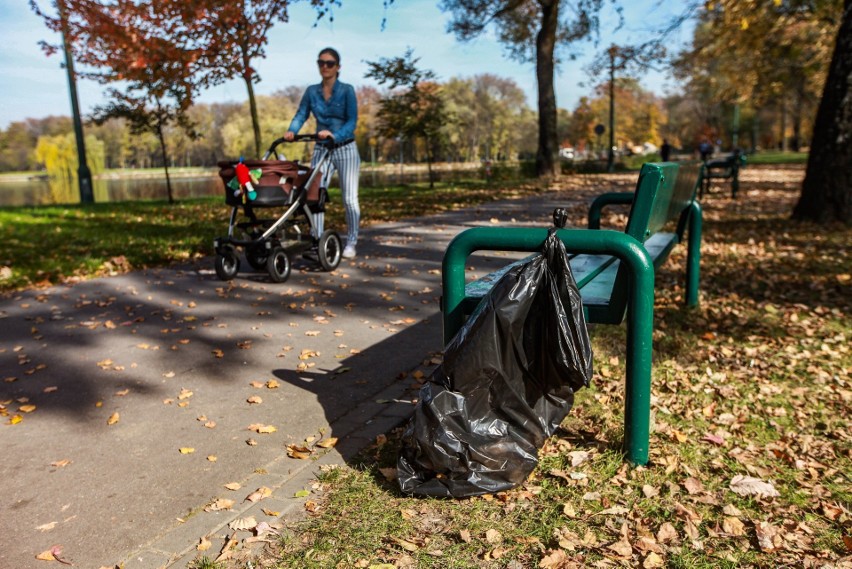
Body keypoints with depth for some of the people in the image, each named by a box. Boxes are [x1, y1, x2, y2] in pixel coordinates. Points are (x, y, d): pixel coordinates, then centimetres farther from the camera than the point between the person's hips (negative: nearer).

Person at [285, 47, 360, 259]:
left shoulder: (347, 90, -6)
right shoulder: (311, 91, 5)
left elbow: (352, 121, -14)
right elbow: (301, 115, -1)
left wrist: (335, 135, -29)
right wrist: (291, 131, -20)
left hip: (345, 149, -4)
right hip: (321, 149, 4)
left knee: (349, 198, 0)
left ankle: (351, 243, 11)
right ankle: (317, 241, 7)